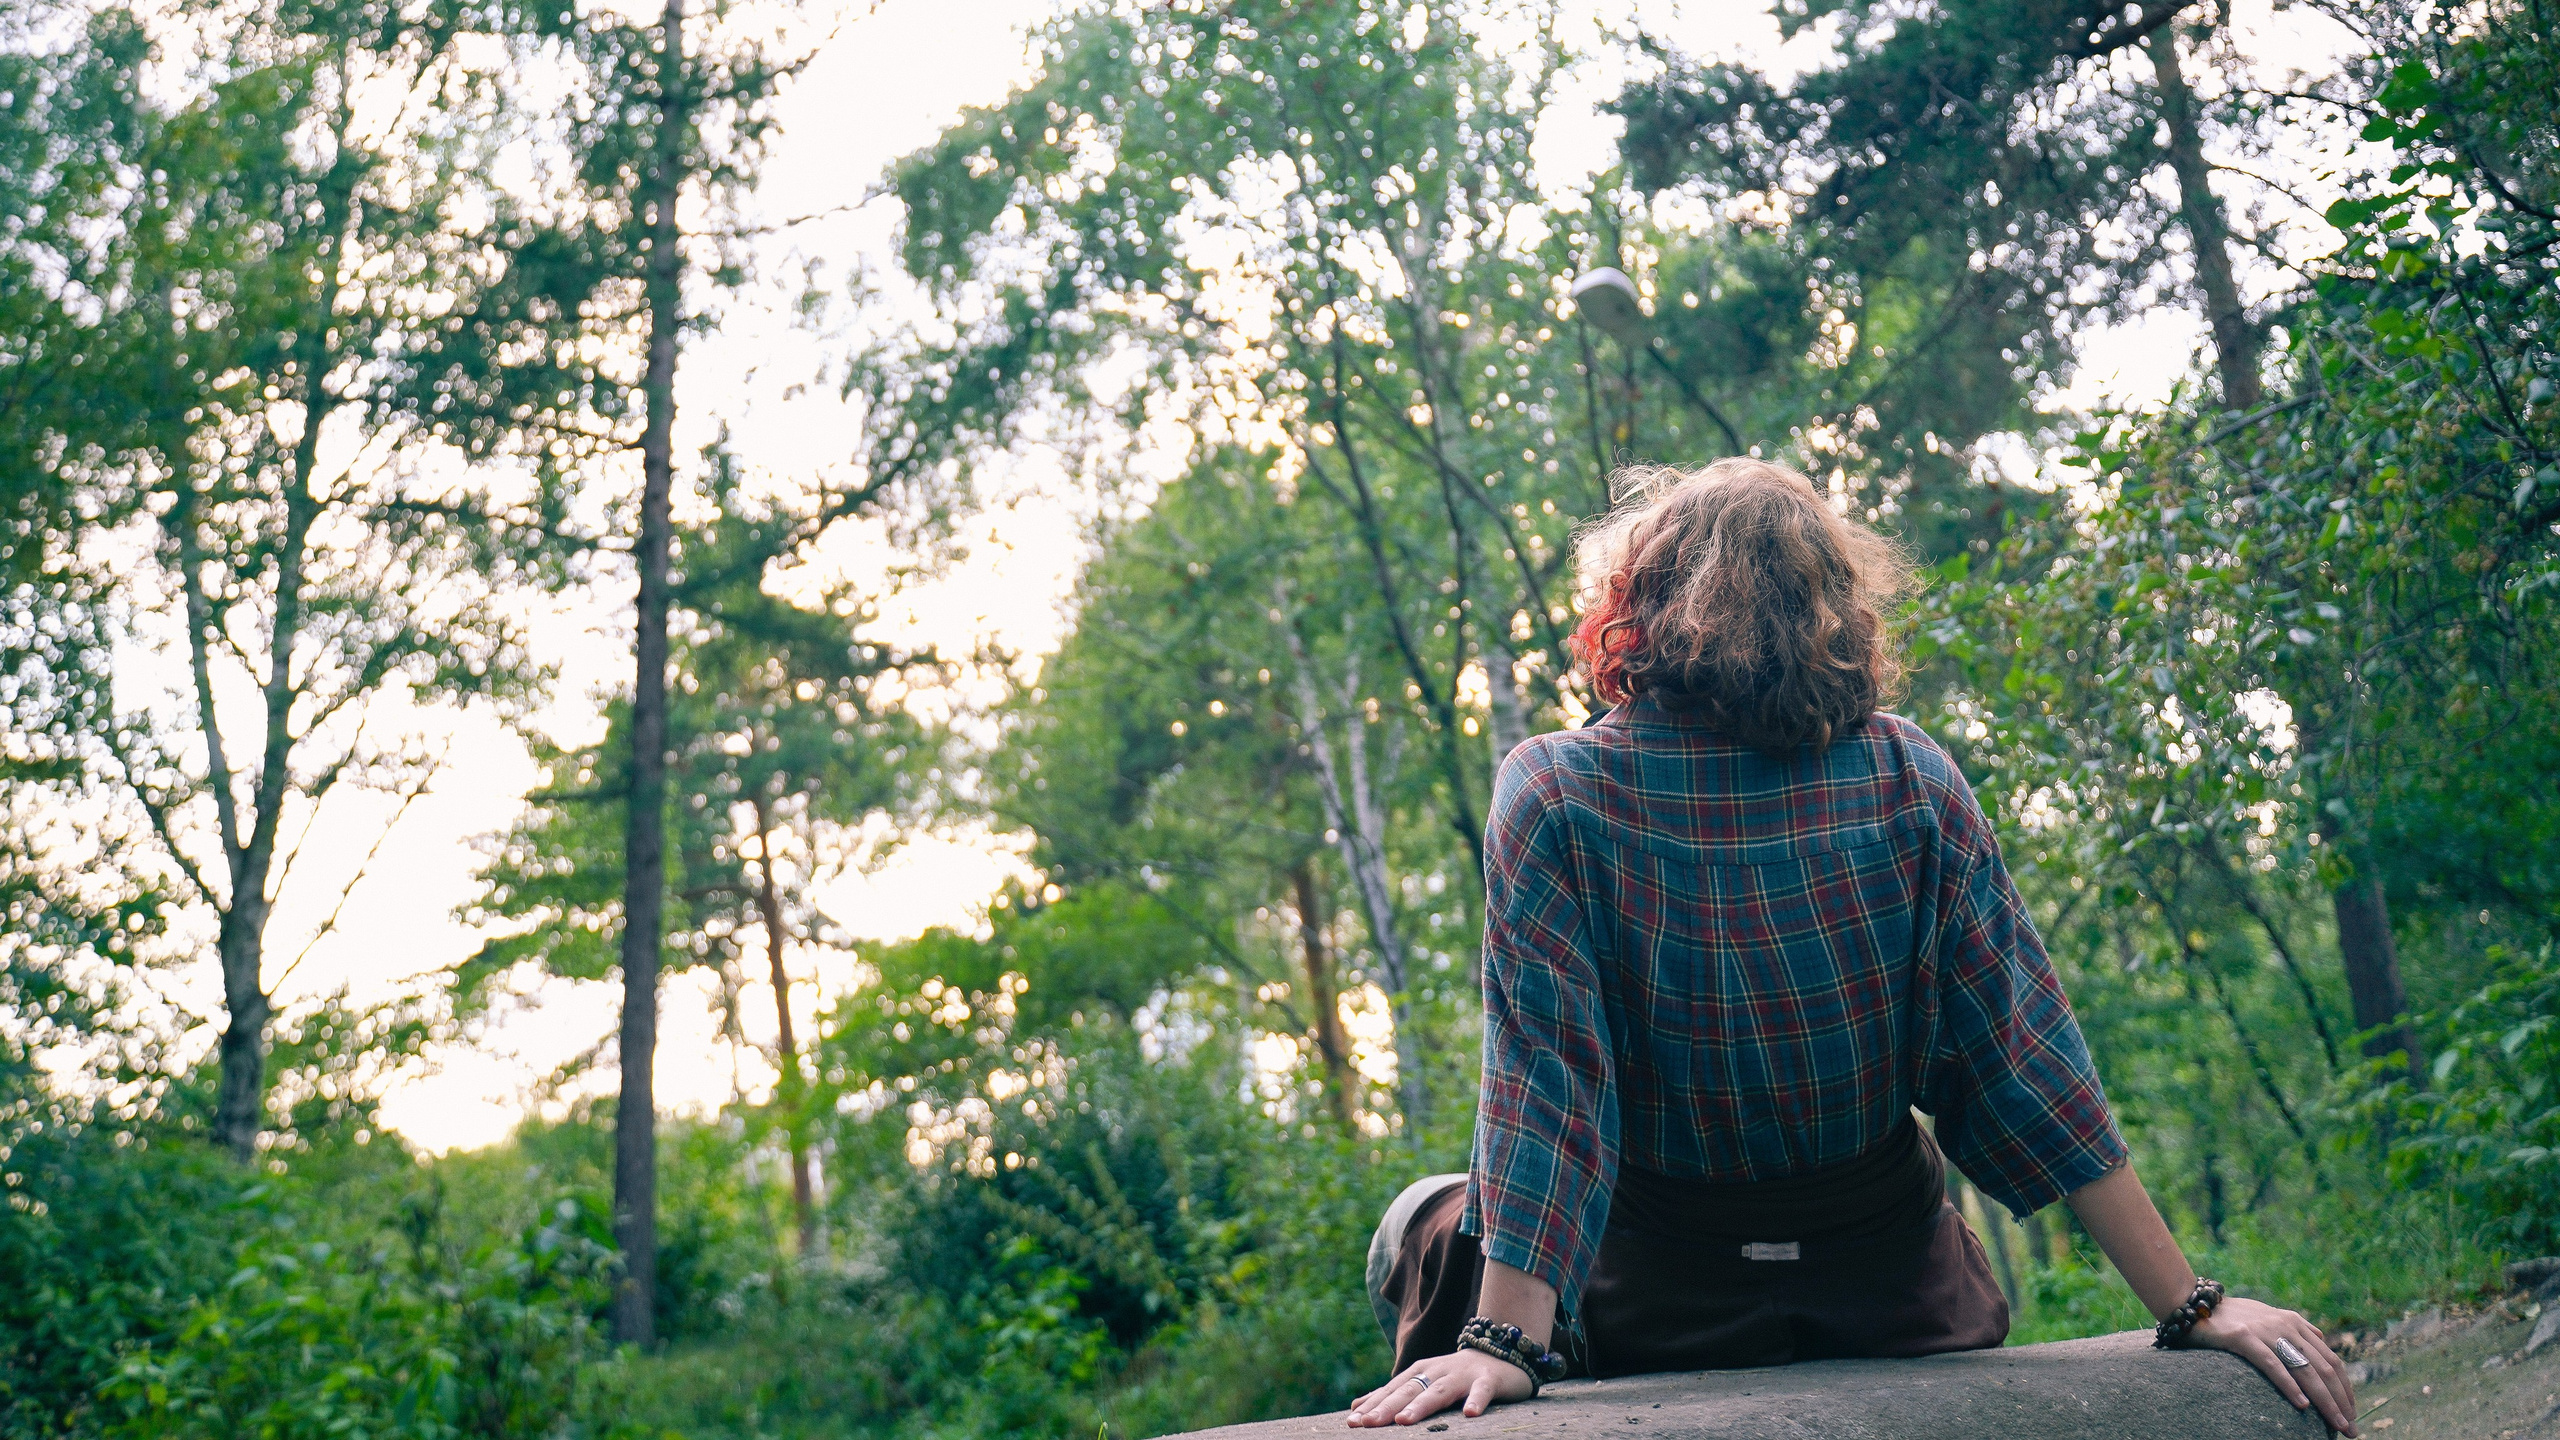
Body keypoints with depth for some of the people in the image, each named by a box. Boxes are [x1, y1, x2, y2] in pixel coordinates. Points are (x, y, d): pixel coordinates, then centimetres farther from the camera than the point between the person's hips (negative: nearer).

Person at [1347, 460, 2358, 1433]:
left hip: (1655, 1308, -2)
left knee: (1426, 1222, 25)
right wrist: (2189, 1307, -7)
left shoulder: (1554, 795, -19)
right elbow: (2025, 1051, -12)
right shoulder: (1912, 783, -13)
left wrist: (1504, 1339, -22)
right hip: (1902, 1307, 2)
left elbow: (1543, 1072, -23)